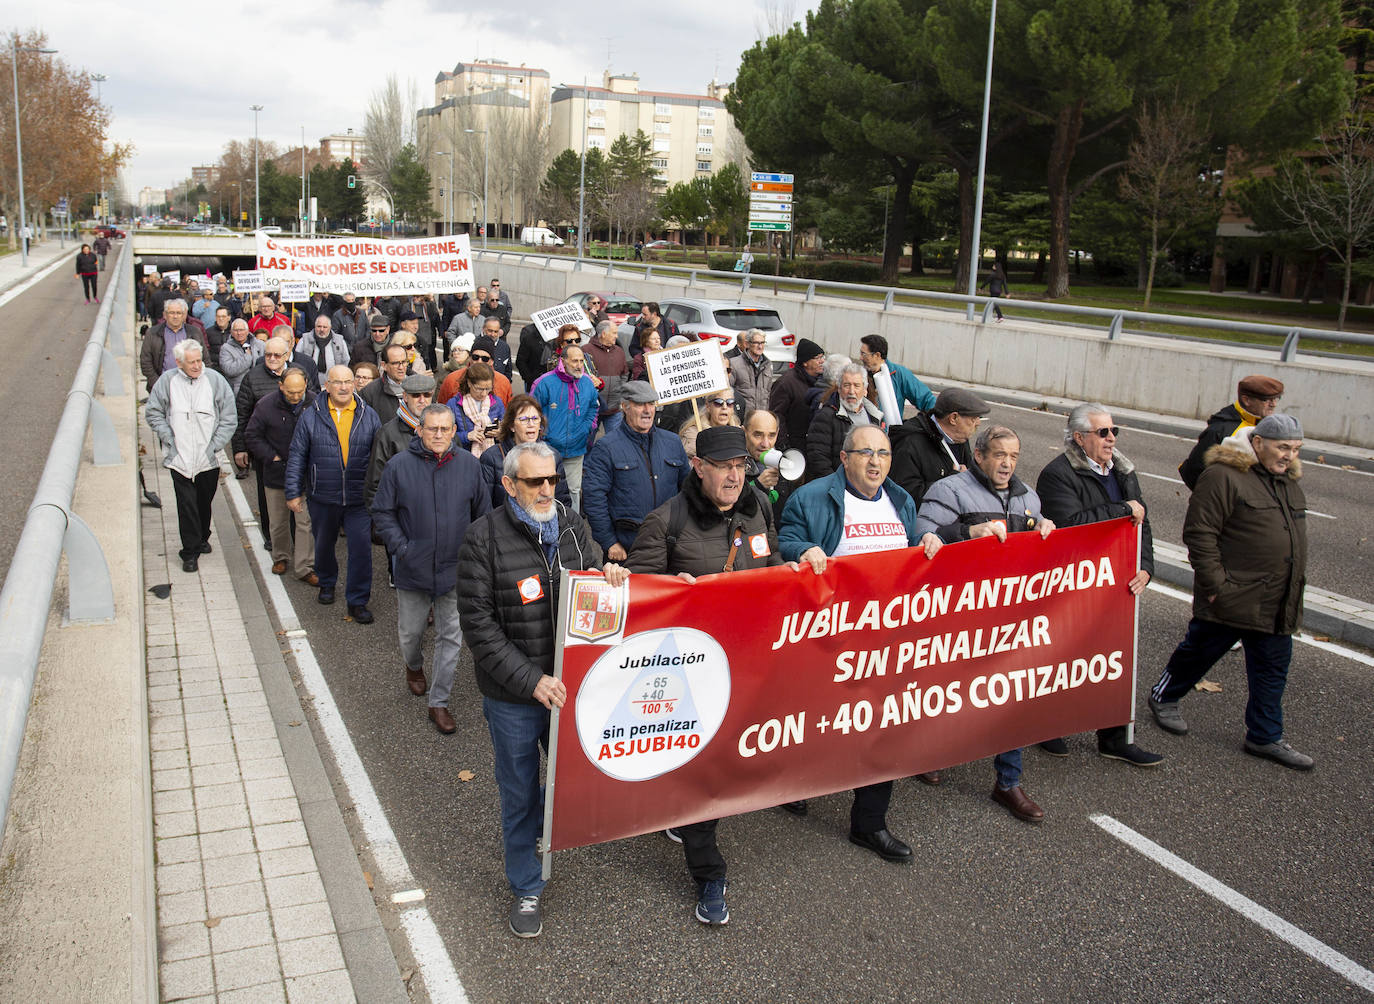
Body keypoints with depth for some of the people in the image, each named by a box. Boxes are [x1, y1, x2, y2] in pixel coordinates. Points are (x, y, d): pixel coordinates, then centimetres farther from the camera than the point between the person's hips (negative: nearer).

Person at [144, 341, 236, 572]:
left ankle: (202, 539, 39)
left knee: (204, 502, 17)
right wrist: (169, 439, -3)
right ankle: (190, 553, 5)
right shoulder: (167, 381, -4)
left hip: (208, 459, 1)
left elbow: (228, 418, 1)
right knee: (186, 505, -3)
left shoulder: (215, 380, -4)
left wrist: (215, 445, -6)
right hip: (180, 458, -1)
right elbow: (152, 413, 6)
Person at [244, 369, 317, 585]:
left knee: (306, 521, -3)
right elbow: (251, 436, -1)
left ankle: (304, 568, 3)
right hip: (276, 473, 1)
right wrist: (272, 457, -7)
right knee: (278, 521, 14)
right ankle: (281, 557, 35)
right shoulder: (266, 406, -9)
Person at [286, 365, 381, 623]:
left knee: (361, 548, -5)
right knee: (324, 544, 19)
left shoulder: (368, 416, 0)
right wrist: (293, 492, -1)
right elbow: (297, 456, 2)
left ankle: (358, 601, 8)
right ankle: (327, 583, 46)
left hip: (359, 498, -1)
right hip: (323, 497, 1)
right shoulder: (311, 416, -1)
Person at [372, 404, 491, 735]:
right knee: (411, 632, 16)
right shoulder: (399, 465, -7)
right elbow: (382, 513, -1)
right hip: (413, 569, 0)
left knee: (451, 637, 4)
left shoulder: (468, 465, -2)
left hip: (455, 569, 1)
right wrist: (401, 548, -11)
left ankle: (439, 702, 18)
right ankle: (414, 667, 49)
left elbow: (483, 514, 8)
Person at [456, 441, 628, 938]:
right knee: (520, 794, 12)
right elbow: (478, 623, -13)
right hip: (513, 696, -4)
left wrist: (610, 575, -14)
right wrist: (531, 680, -19)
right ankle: (526, 889, 33)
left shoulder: (573, 525, 1)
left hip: (570, 684, 4)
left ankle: (540, 827, 51)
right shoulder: (484, 538, -12)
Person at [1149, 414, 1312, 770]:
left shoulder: (1288, 481, 12)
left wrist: (1294, 586, 19)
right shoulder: (1223, 475, -15)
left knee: (1272, 670, 11)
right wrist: (1215, 584, -20)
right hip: (1231, 597, -7)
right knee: (1199, 651, 10)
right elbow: (1199, 533, -18)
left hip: (1276, 604, 8)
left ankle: (1265, 736, 23)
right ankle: (1164, 698, 32)